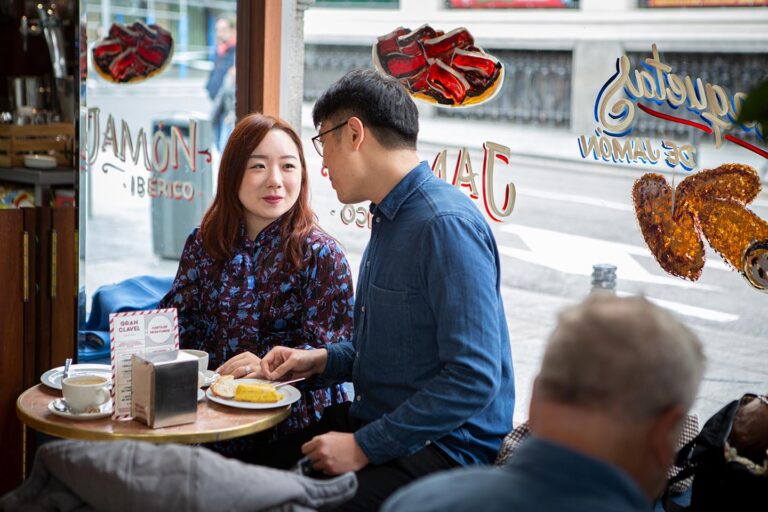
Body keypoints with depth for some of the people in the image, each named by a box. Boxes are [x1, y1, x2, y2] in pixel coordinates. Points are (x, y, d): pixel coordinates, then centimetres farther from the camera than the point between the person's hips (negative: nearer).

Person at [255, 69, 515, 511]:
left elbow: (474, 379, -25)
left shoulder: (447, 225, -20)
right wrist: (321, 360, 7)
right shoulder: (389, 217, 13)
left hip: (445, 447, -9)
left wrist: (365, 446, -20)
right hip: (375, 420, 9)